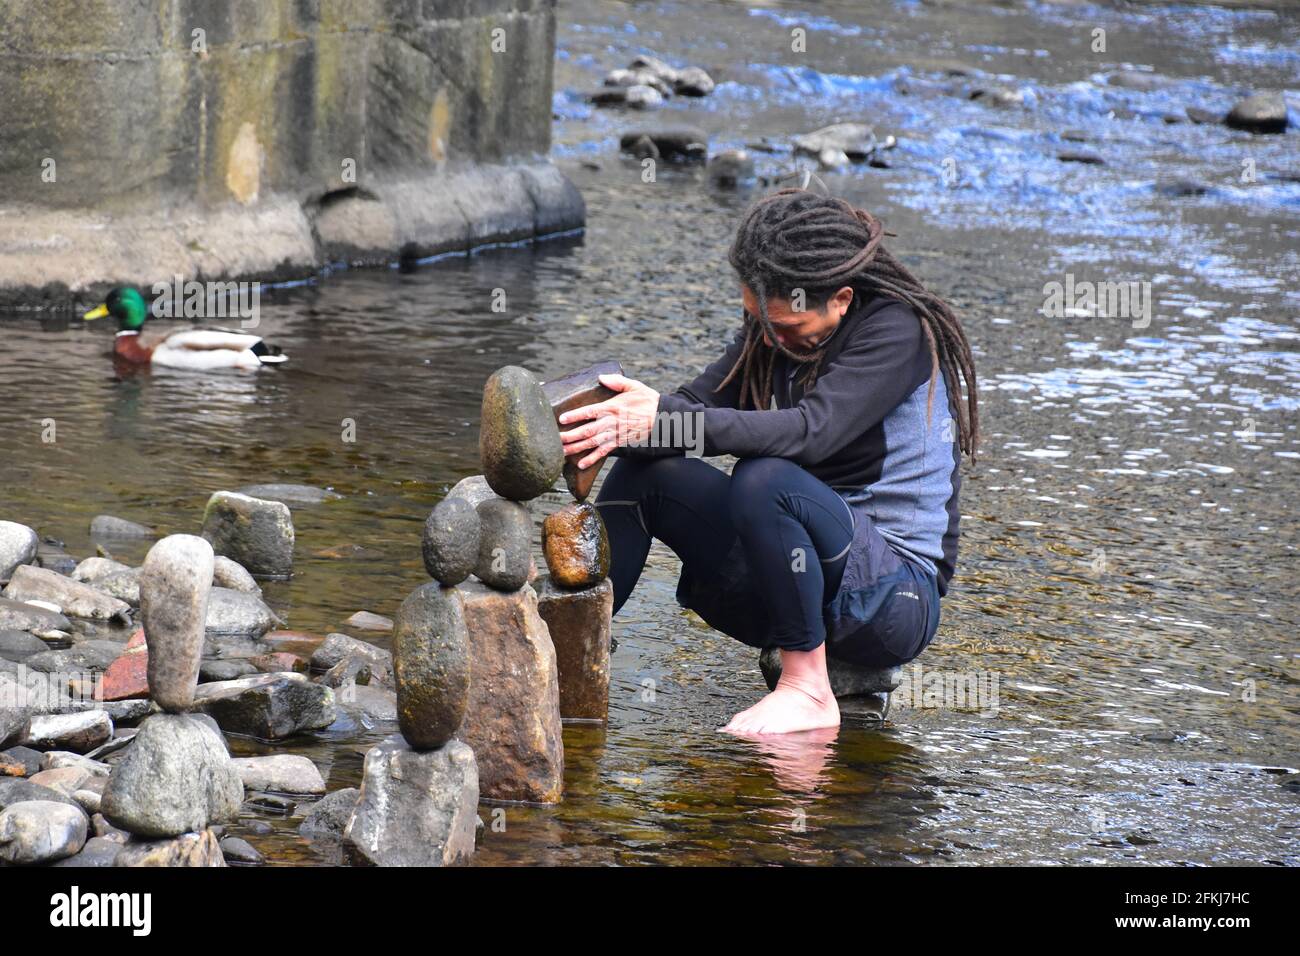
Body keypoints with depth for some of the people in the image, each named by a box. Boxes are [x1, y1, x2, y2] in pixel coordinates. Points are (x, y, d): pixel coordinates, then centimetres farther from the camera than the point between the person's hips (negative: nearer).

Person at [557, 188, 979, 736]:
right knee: (645, 468, -5)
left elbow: (812, 431, -30)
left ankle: (808, 691, -23)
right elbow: (696, 404, -2)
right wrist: (620, 428, -25)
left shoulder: (898, 331, -15)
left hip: (896, 599, -8)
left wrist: (663, 419, -37)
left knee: (766, 480, -33)